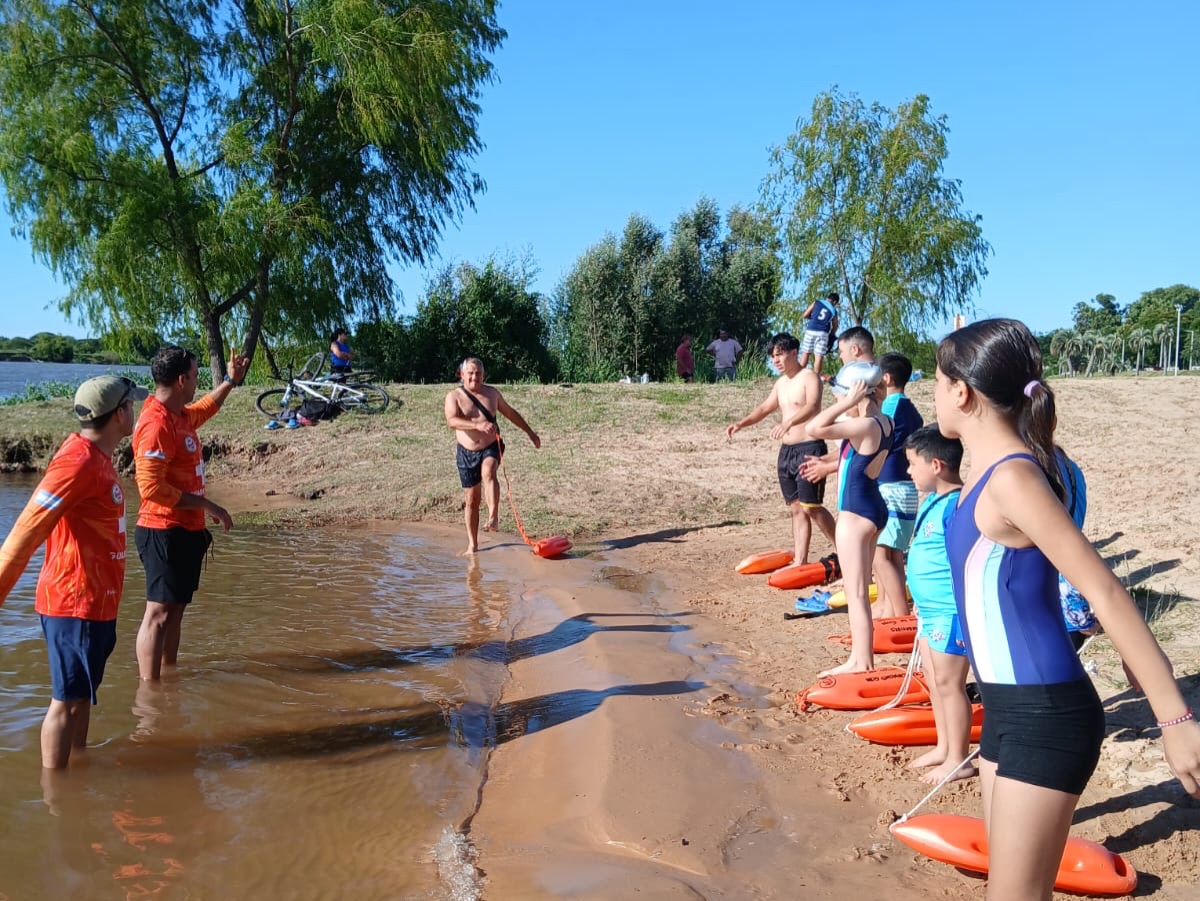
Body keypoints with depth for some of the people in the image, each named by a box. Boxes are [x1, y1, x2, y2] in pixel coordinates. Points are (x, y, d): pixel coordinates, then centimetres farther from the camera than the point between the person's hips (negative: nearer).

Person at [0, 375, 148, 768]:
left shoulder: (95, 456, 8)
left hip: (94, 601, 9)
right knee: (67, 699, 2)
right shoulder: (78, 463, -22)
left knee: (81, 693, 19)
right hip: (76, 603, -9)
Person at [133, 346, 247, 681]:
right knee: (159, 612, -5)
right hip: (165, 532, -10)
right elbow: (151, 487, -26)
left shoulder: (179, 415, 10)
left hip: (185, 530, 10)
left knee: (175, 607, 17)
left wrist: (231, 381, 40)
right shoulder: (157, 424, -20)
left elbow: (203, 409, 37)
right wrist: (207, 506, -21)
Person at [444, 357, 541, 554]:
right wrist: (478, 425, -39)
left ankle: (493, 518, -41)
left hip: (491, 448, 0)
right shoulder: (454, 396, -5)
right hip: (467, 452, 0)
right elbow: (451, 421, -24)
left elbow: (510, 413, 19)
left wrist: (530, 432, 24)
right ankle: (472, 544, 17)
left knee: (488, 473, -34)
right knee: (471, 499, 5)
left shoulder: (492, 393, 4)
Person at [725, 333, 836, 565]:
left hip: (809, 449, -8)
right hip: (787, 450, 8)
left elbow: (812, 406, -27)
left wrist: (788, 422, -44)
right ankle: (800, 561, 11)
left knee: (811, 506, -11)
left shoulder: (809, 377, -10)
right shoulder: (780, 383, 16)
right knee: (796, 508, 8)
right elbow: (765, 407, 24)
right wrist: (742, 423, 7)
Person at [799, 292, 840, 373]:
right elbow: (835, 327, 14)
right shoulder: (834, 311, 11)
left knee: (805, 354, 6)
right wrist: (831, 335, 31)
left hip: (811, 330, 1)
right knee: (819, 357, -2)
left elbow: (805, 315, 5)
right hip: (823, 333, -1)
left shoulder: (816, 302, 10)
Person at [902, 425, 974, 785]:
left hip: (950, 612, -10)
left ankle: (958, 760, 12)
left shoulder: (958, 505, -20)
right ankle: (943, 747, 31)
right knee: (934, 680, 18)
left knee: (948, 683, 0)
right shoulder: (932, 500, 9)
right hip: (930, 610, 10)